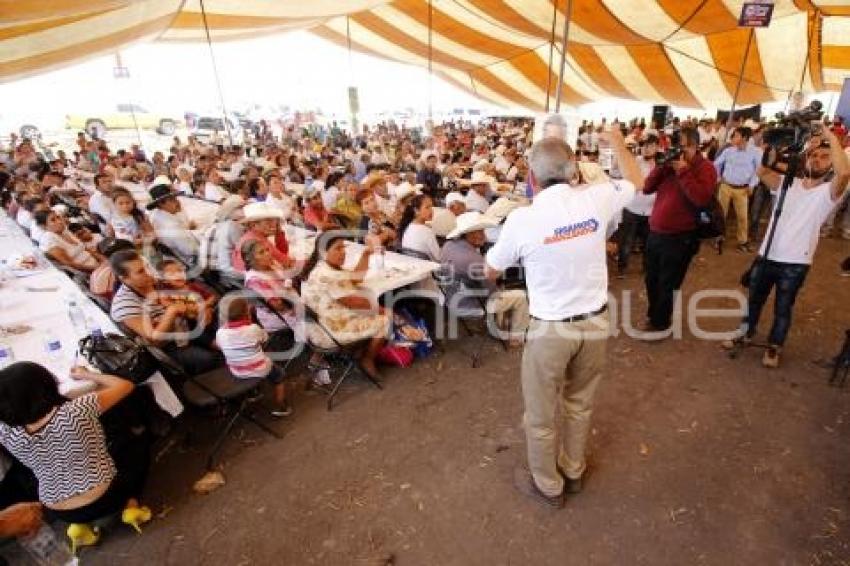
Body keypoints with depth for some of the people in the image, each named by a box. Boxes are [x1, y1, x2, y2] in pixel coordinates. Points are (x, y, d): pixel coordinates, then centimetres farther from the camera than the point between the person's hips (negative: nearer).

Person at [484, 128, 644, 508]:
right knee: (580, 404, 25)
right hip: (595, 323, 5)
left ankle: (548, 486, 37)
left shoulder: (522, 219, -18)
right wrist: (617, 142, 31)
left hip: (550, 330, -4)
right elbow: (636, 181, 17)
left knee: (540, 415, 17)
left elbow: (491, 272, -2)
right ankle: (573, 472, 46)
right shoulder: (595, 199, -8)